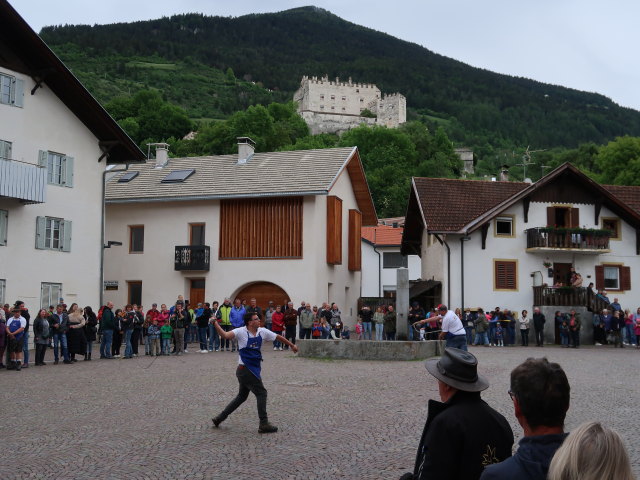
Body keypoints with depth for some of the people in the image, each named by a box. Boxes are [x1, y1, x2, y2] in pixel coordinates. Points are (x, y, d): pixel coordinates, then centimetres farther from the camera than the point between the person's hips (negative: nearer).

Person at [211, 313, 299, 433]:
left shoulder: (262, 332, 4)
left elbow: (278, 337, 16)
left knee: (242, 396, 16)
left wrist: (291, 345, 26)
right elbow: (225, 335, -28)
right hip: (245, 369, -8)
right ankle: (264, 424, 1)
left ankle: (220, 418, 26)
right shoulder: (241, 332, -14)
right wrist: (215, 324, -42)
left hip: (253, 369, 8)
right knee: (261, 393, -5)